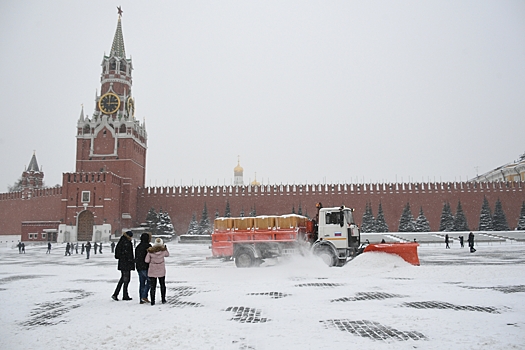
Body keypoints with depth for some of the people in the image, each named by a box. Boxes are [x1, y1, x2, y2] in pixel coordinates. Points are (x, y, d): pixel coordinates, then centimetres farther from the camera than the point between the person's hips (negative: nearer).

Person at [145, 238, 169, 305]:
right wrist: (164, 247, 8)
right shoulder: (163, 251, -12)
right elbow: (167, 254, 9)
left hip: (152, 271, -1)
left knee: (153, 286, 8)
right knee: (162, 285, 18)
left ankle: (152, 301, 7)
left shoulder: (150, 251, -13)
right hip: (161, 271, 1)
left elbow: (146, 260, -9)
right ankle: (163, 300, 23)